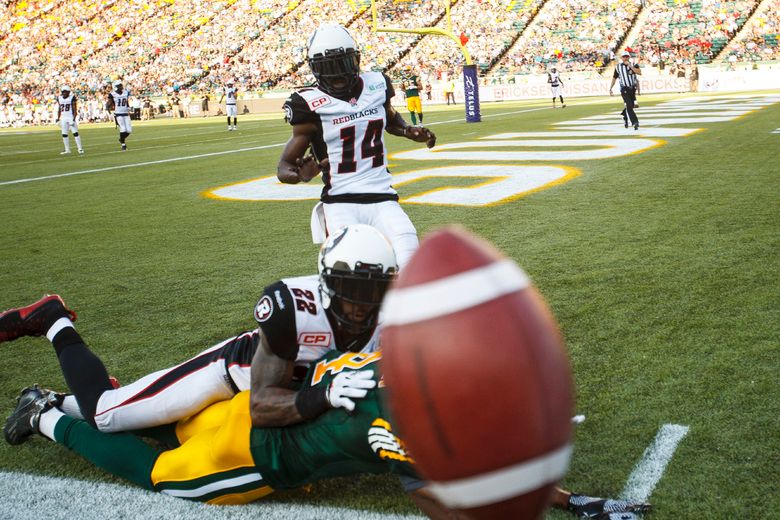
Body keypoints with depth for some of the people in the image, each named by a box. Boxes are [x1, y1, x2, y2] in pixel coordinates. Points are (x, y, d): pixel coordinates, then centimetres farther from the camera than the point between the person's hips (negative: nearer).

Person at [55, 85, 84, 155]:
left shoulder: (72, 98, -7)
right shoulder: (59, 98, 8)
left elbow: (75, 109, -8)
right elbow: (59, 109, 15)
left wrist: (74, 119, -15)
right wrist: (58, 118, 11)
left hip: (71, 117, -5)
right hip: (63, 118, 5)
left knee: (75, 133, -8)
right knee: (64, 134, 4)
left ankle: (80, 148, -4)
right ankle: (67, 150, 11)